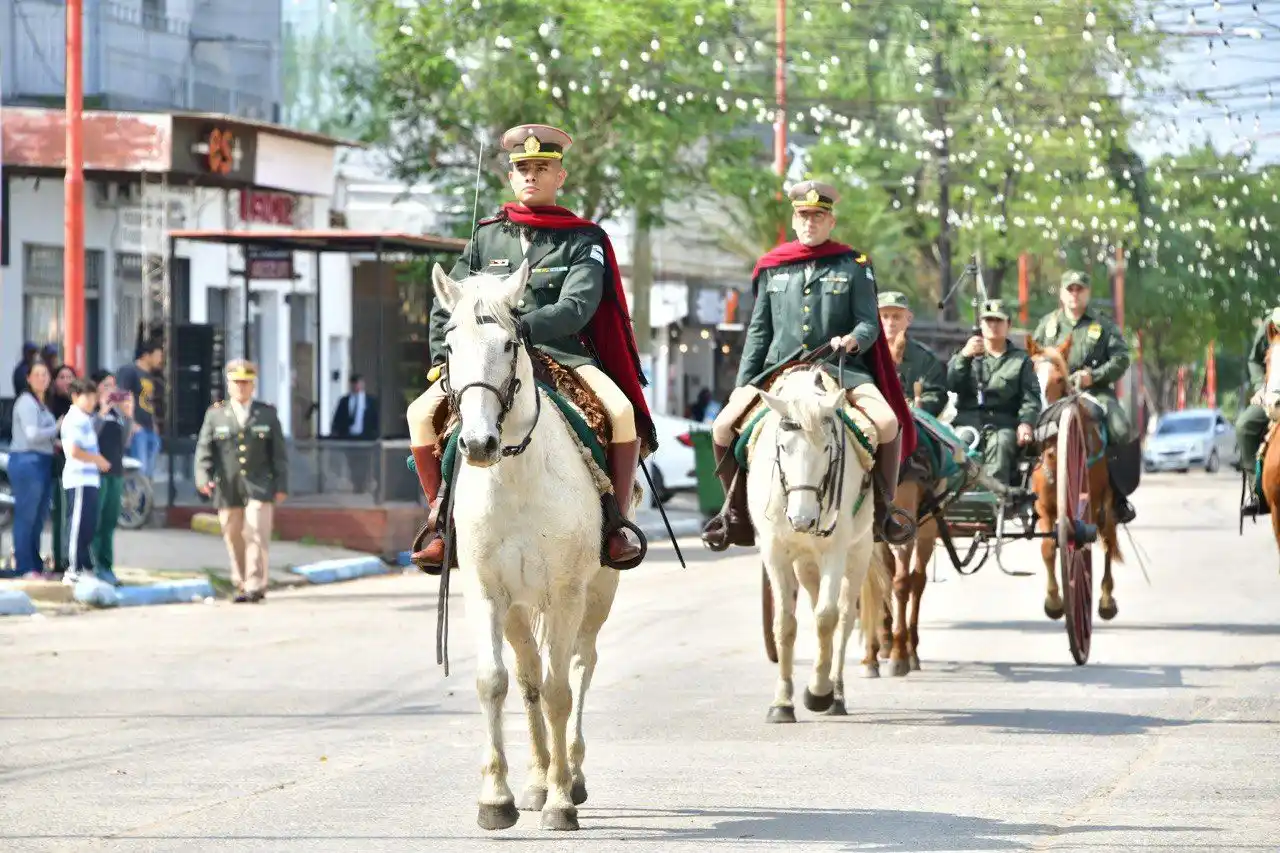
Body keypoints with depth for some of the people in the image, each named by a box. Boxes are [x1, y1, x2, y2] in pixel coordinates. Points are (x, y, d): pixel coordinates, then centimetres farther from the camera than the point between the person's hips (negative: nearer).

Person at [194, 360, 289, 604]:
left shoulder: (267, 414, 9)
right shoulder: (215, 415, 8)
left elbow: (279, 453, 8)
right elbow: (204, 449, 1)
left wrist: (281, 485, 2)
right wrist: (203, 477, -15)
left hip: (259, 487, -1)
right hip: (228, 489, 1)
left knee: (257, 536, -12)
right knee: (234, 540, 4)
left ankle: (256, 585, -11)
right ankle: (241, 586, 14)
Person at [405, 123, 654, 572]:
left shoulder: (583, 240, 6)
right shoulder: (486, 238, 15)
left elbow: (577, 308, -10)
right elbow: (446, 307, 16)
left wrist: (520, 327, -24)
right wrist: (443, 358, -2)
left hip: (564, 355, -2)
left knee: (622, 412, -30)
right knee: (422, 413, -20)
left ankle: (615, 524, -15)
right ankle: (443, 523, -7)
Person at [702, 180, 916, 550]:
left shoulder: (853, 266, 8)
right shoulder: (772, 269, 14)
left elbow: (869, 323, 2)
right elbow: (759, 332, 17)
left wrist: (853, 340, -21)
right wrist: (742, 385, 9)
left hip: (842, 369, -2)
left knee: (887, 422, -29)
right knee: (724, 425, -17)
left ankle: (883, 504, -7)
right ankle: (737, 509, 4)